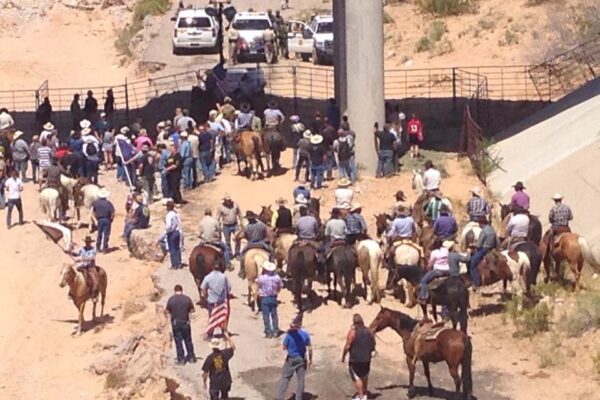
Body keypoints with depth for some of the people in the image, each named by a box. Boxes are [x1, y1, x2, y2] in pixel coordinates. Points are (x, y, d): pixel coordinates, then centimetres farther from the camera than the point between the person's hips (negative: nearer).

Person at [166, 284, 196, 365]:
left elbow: (167, 311, -1)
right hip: (185, 322, 1)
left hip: (175, 323, -1)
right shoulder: (187, 298, -7)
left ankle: (181, 359, 7)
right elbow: (193, 310, -1)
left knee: (178, 341, 6)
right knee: (188, 340, 13)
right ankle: (191, 357, 19)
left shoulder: (171, 299, -8)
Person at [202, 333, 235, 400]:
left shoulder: (210, 357, -19)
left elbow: (205, 372, -15)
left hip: (215, 382, -3)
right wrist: (228, 338, 16)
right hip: (226, 381, 3)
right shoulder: (224, 353, -12)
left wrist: (204, 382, 0)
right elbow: (233, 347, 9)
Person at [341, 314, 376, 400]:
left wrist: (343, 356, -5)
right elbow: (373, 345, 7)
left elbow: (347, 346, -16)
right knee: (365, 377, 20)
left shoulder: (352, 331, -16)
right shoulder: (368, 331, 1)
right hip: (366, 359, 6)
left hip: (355, 359, -6)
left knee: (357, 377, 2)